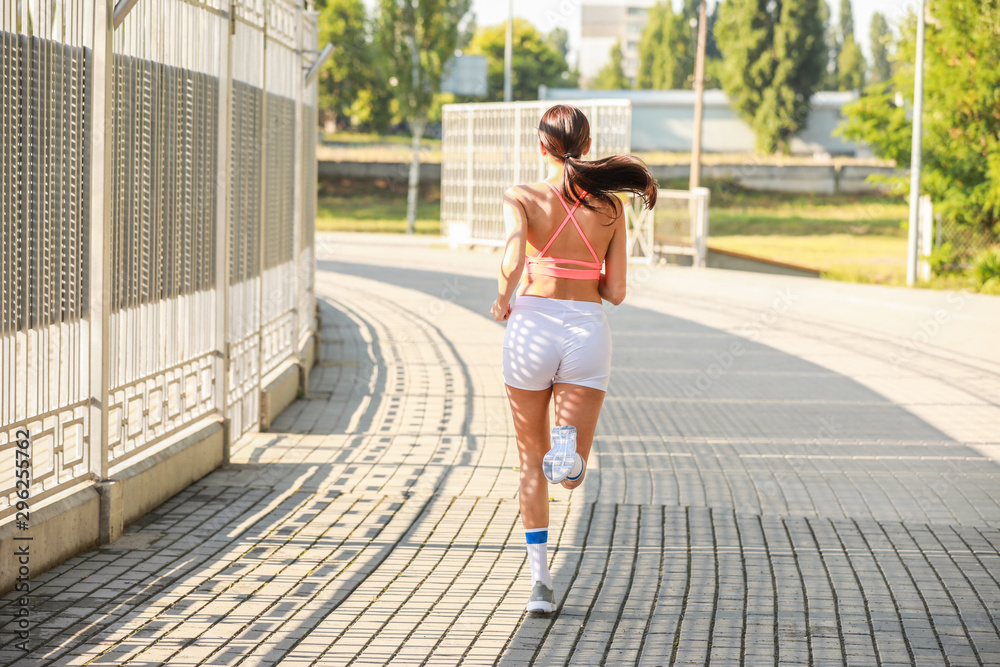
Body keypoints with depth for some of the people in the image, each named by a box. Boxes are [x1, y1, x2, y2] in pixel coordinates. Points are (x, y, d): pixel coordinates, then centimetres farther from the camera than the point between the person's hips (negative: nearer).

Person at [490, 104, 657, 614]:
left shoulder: (521, 199, -3)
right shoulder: (610, 208, 4)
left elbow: (513, 261, -21)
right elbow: (615, 292, 4)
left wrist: (503, 300, -1)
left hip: (531, 328, -1)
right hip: (587, 332, 1)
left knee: (532, 461, 15)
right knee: (571, 474, 1)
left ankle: (540, 580, 9)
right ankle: (570, 447, -36)